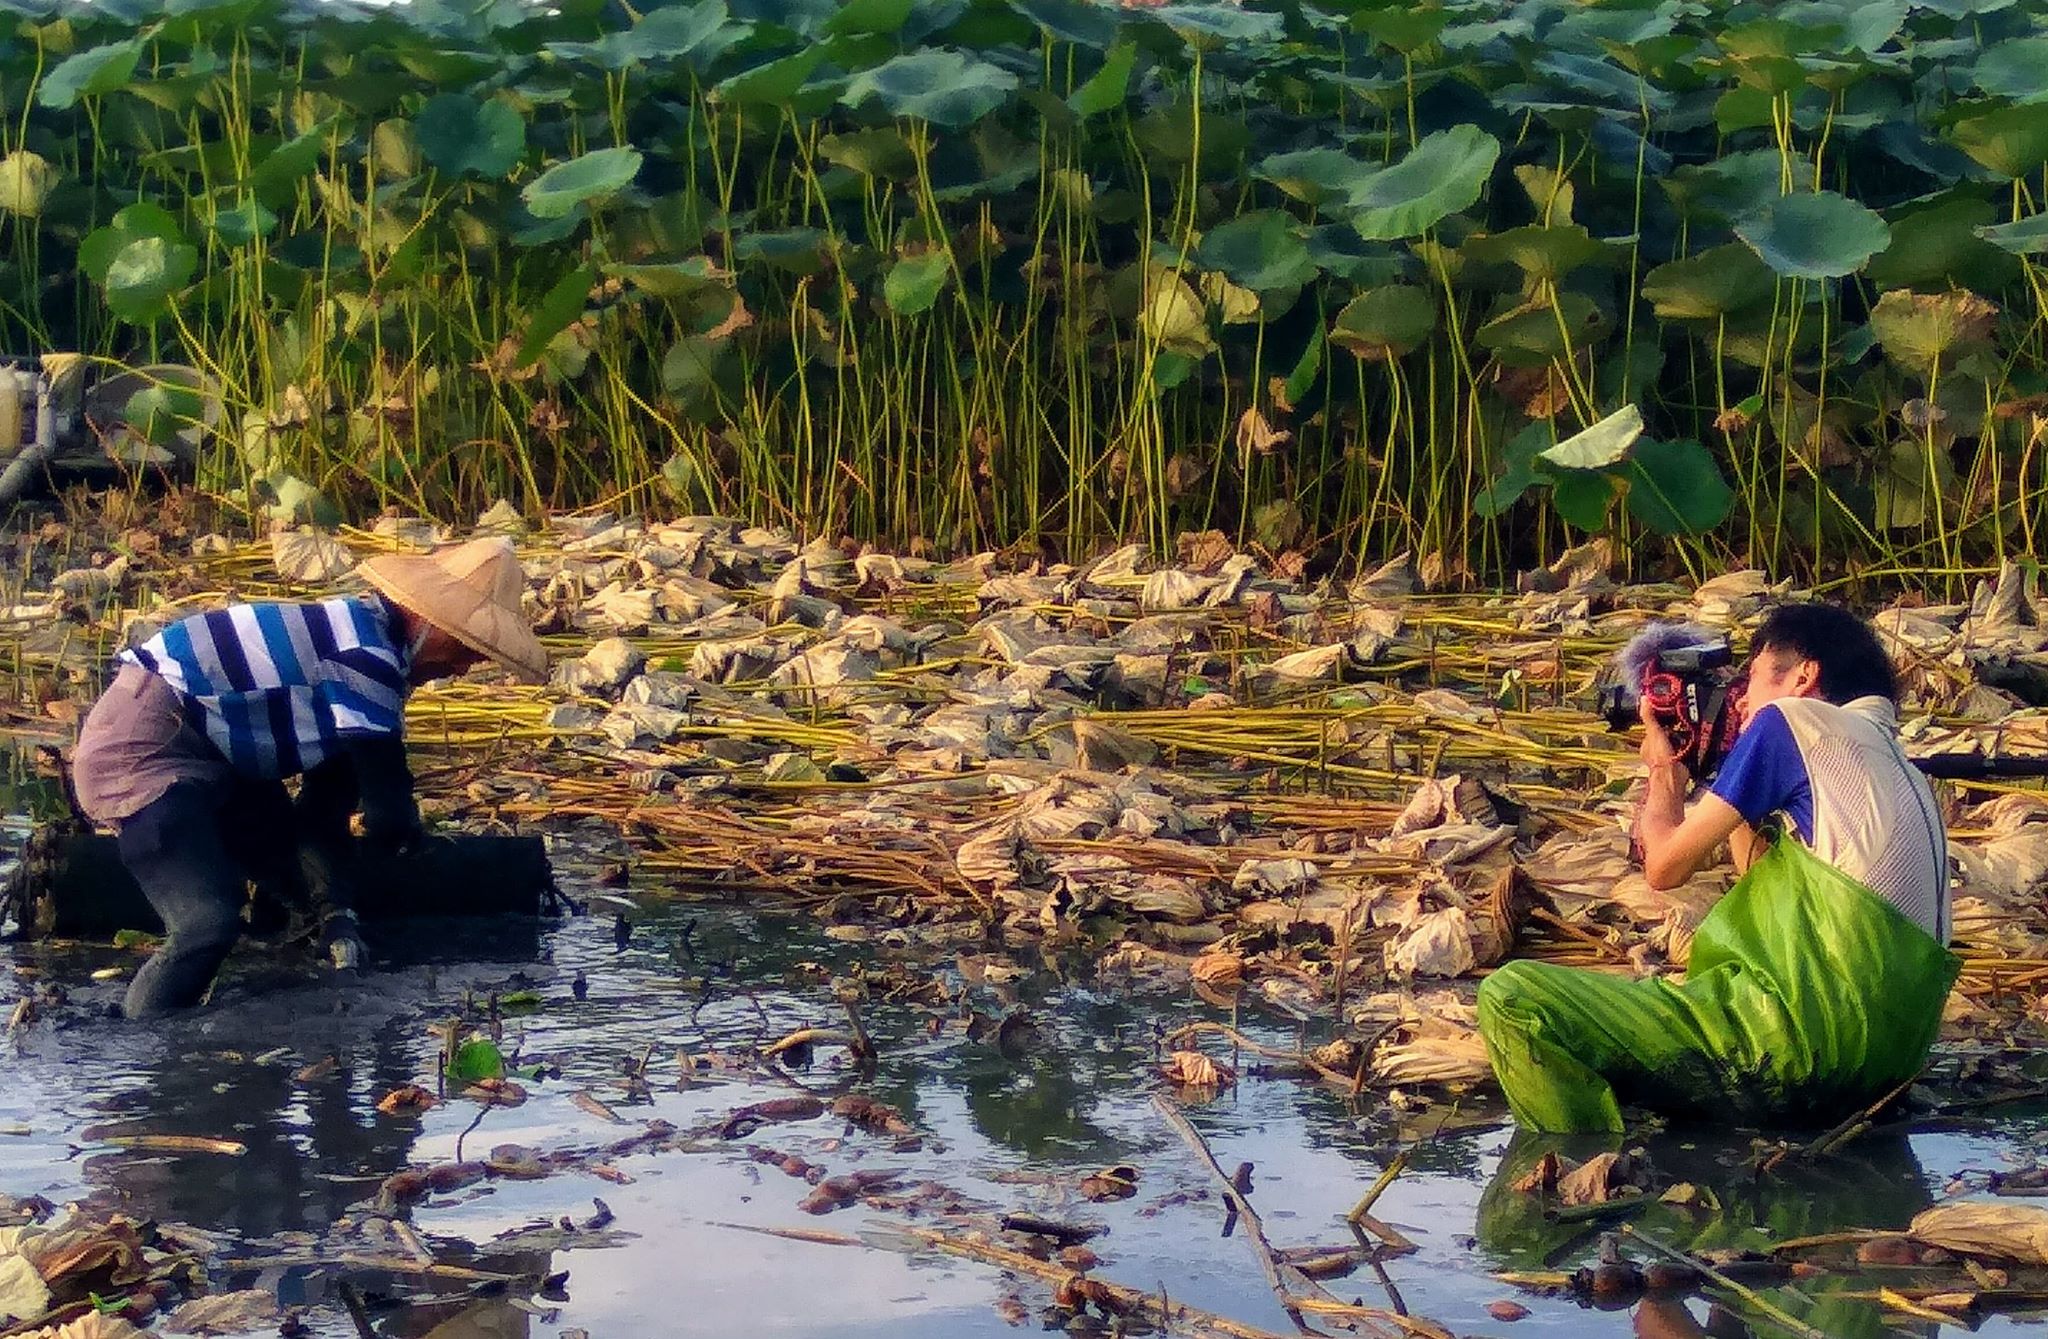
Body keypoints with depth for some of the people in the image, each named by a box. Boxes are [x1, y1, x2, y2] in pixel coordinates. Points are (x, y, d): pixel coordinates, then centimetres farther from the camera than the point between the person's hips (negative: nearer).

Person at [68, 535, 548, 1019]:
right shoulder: (367, 657, -22)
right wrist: (405, 827, 5)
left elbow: (325, 802, 12)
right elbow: (388, 817, -18)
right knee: (208, 923, -23)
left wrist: (337, 910, 3)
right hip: (138, 745, -11)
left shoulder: (362, 633, 10)